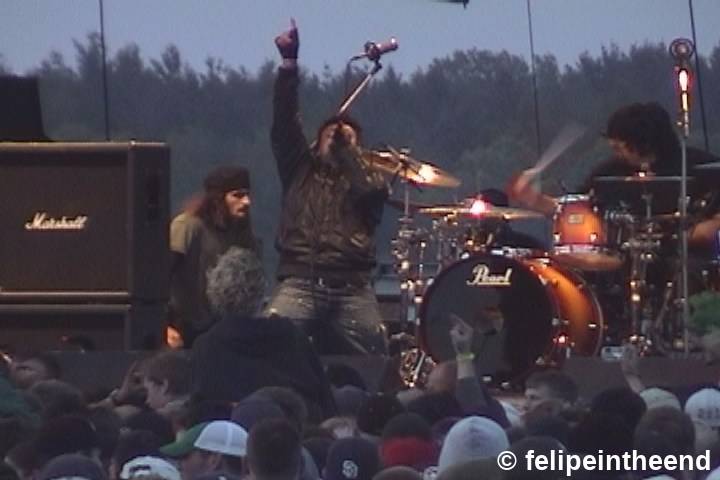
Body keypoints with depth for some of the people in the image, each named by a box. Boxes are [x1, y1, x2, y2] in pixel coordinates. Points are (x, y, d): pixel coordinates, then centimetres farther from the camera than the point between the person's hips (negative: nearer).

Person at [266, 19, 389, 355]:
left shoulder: (366, 176, 19)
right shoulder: (300, 168, 21)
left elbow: (370, 190, -5)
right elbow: (285, 120, 10)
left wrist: (349, 150, 7)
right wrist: (289, 64, 1)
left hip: (351, 289, 0)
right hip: (299, 282, 0)